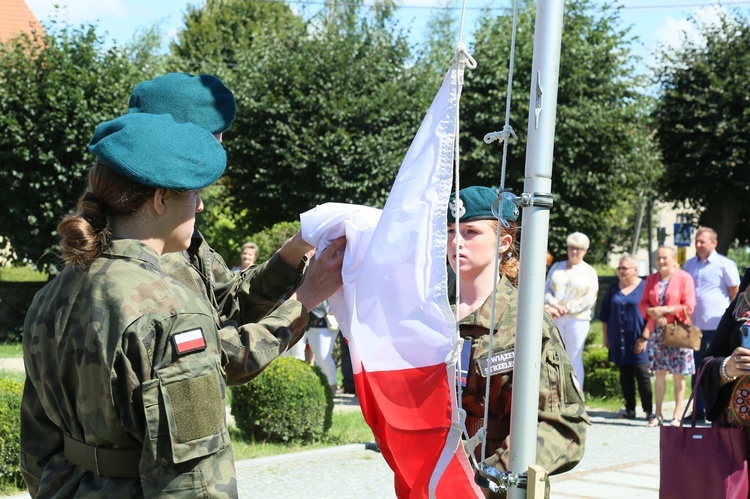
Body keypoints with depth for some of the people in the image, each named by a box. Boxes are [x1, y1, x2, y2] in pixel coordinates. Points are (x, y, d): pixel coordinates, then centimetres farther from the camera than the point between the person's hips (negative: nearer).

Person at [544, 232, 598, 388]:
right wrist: (554, 305, -13)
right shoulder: (556, 267, 14)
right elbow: (547, 289, 7)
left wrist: (567, 308, -13)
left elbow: (589, 298, -5)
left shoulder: (589, 272, 4)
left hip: (577, 319, -3)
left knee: (574, 359, -3)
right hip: (555, 319, 3)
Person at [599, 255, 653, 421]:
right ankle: (630, 409, 13)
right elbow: (605, 314, 16)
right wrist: (605, 335, 12)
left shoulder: (644, 287, -1)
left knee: (642, 374, -7)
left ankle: (648, 410, -4)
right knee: (625, 375, 7)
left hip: (638, 339, -4)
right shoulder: (613, 288, 12)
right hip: (619, 341, 4)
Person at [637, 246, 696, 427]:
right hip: (656, 332, 4)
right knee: (659, 373, 4)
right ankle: (658, 414, 9)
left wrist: (664, 310, -13)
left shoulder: (684, 278, -2)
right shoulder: (652, 279, 12)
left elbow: (688, 306, -8)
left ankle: (677, 414, 4)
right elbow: (643, 303, 10)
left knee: (678, 374, -1)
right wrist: (653, 312, -10)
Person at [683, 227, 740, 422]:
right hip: (694, 324, 5)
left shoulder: (725, 265, -4)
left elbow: (735, 293, 1)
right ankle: (698, 411, 15)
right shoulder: (689, 265, 12)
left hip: (718, 325, -5)